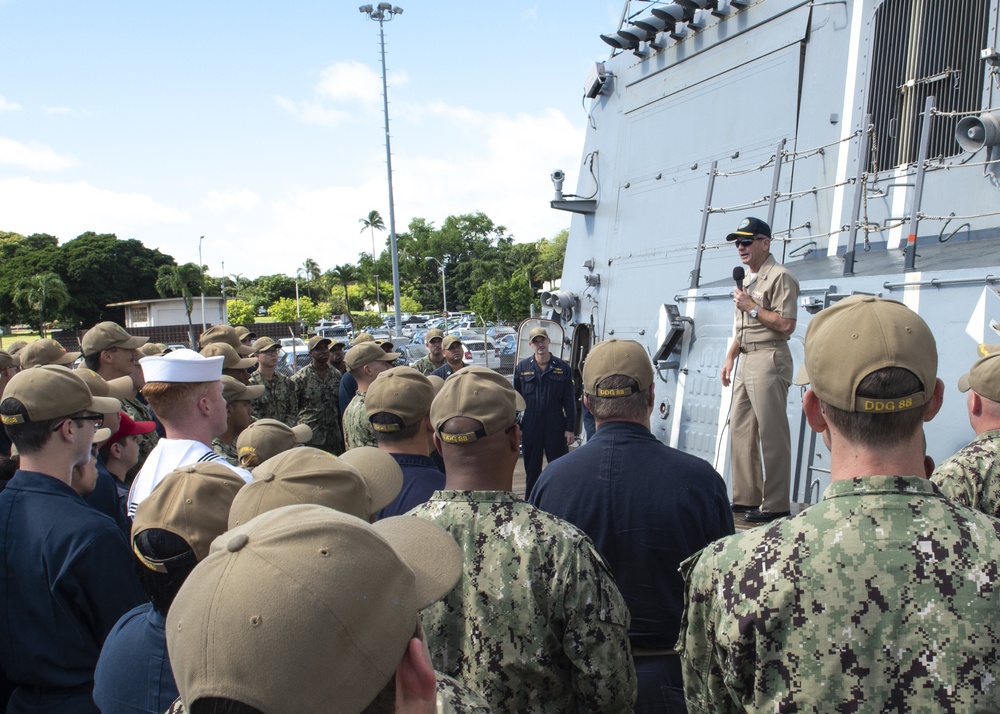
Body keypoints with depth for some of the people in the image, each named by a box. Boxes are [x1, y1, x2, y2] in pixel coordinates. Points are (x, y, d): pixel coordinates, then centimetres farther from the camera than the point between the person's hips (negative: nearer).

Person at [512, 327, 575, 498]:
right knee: (532, 470, 12)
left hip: (556, 426, -1)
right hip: (530, 427, 1)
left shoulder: (562, 368, 0)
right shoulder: (522, 367, 3)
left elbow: (569, 400, 1)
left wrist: (570, 428, -3)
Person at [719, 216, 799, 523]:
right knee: (740, 429, 11)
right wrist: (730, 358, 20)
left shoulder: (780, 278, -9)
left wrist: (752, 307, -16)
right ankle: (746, 498, 19)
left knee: (771, 433, -7)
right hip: (744, 360, 10)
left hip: (768, 359, -10)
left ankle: (775, 504, -3)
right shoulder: (747, 280, 19)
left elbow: (786, 325, -17)